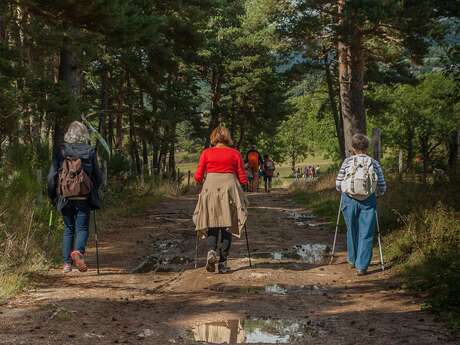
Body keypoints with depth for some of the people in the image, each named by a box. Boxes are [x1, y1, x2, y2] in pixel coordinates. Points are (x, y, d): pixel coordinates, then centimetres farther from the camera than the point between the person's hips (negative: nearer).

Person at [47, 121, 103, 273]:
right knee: (82, 228, 5)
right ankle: (78, 251, -23)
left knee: (68, 229, 13)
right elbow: (98, 177, 2)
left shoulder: (61, 151, 0)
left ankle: (67, 263, 11)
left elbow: (51, 176, -1)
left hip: (65, 197, 2)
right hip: (83, 198, -2)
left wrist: (52, 196, 11)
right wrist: (93, 190, 21)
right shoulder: (90, 152, -1)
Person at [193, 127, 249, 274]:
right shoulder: (235, 154, 4)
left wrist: (201, 181, 22)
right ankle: (223, 263, 4)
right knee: (226, 226, 8)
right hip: (229, 189, 0)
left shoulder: (206, 153, 4)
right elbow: (243, 179, 3)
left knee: (212, 224, 12)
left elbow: (198, 177, 1)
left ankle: (211, 251, -15)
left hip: (210, 190, 0)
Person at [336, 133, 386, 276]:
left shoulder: (347, 162, 0)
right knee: (366, 234, 5)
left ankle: (353, 260, 33)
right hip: (368, 201, -1)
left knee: (352, 231, 18)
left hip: (349, 200, 1)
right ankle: (362, 266, 1)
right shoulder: (374, 164, 1)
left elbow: (338, 184, 1)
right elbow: (382, 188, 0)